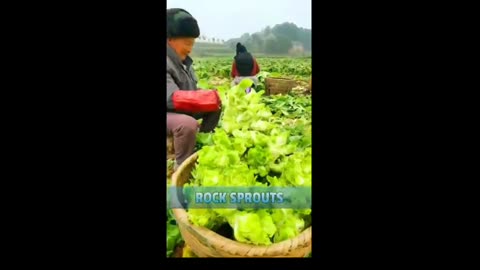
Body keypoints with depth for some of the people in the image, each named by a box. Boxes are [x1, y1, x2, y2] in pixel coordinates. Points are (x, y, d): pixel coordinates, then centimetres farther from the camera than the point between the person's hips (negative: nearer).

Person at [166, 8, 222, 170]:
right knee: (188, 124, -37)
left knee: (215, 106, 7)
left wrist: (210, 98, -9)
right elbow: (171, 97, -33)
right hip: (170, 113, -9)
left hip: (181, 110, 10)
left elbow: (190, 91, 10)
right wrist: (208, 97, -31)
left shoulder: (182, 60, 6)